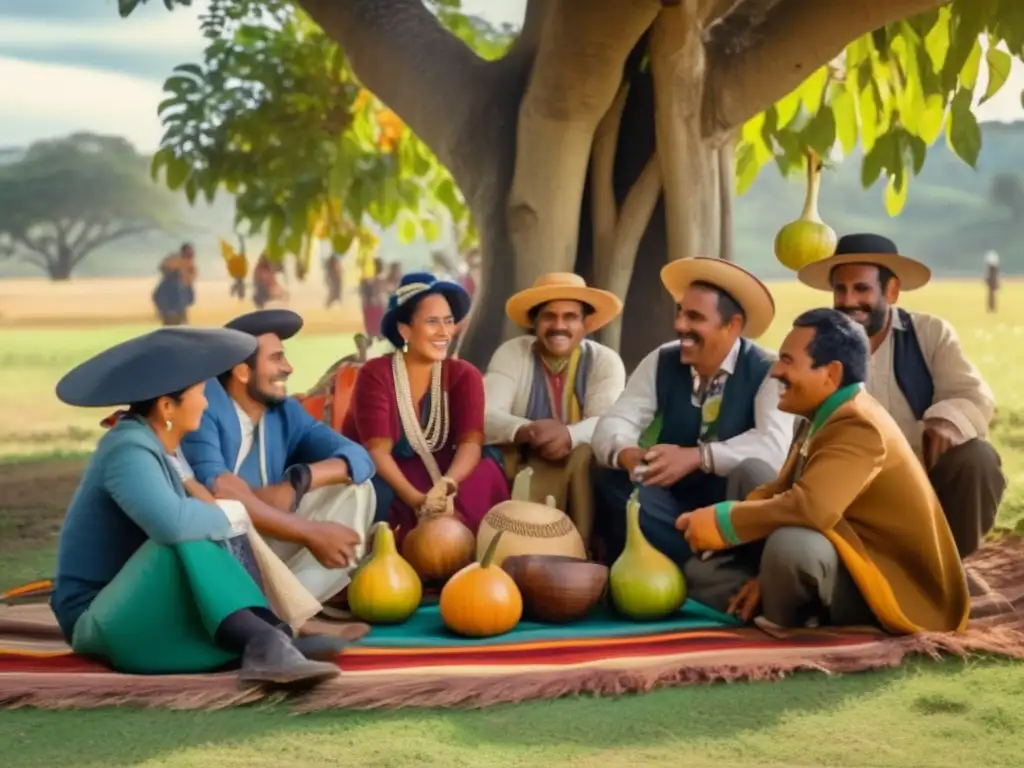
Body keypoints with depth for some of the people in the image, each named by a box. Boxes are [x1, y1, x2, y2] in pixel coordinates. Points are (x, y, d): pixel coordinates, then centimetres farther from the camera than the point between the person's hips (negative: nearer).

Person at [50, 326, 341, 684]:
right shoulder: (129, 451, -21)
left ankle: (273, 635, -37)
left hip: (151, 608, 9)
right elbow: (172, 523, -39)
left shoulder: (154, 441, 7)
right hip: (99, 620, -9)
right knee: (185, 541, -32)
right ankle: (265, 642, -45)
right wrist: (234, 513, -21)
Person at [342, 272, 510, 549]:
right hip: (382, 476, -3)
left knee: (486, 475, -27)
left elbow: (471, 442, -17)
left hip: (434, 472, 3)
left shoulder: (464, 376, -3)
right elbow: (377, 449, -21)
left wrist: (446, 484, -39)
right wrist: (416, 499, -38)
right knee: (377, 496, -37)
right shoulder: (375, 374, -12)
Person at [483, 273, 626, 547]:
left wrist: (571, 435, -42)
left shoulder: (605, 361, -3)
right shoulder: (511, 354, -3)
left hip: (584, 471, 0)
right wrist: (527, 431, -39)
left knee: (582, 456, -31)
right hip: (521, 468, 0)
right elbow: (486, 417, -16)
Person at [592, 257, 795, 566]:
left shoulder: (767, 372, -11)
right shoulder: (661, 362, 1)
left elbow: (775, 444, -26)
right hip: (674, 502, 4)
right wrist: (627, 454, -32)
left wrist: (697, 457, -36)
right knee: (616, 476, -22)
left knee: (754, 470, -33)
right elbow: (612, 423, -7)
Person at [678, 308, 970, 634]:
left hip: (885, 586, -10)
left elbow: (809, 507, -39)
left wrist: (723, 521, -27)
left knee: (791, 544, -40)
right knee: (701, 571, 12)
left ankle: (779, 627, -11)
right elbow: (780, 492, 7)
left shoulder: (860, 428, -24)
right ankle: (798, 615, -3)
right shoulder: (823, 417, 9)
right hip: (842, 570, 10)